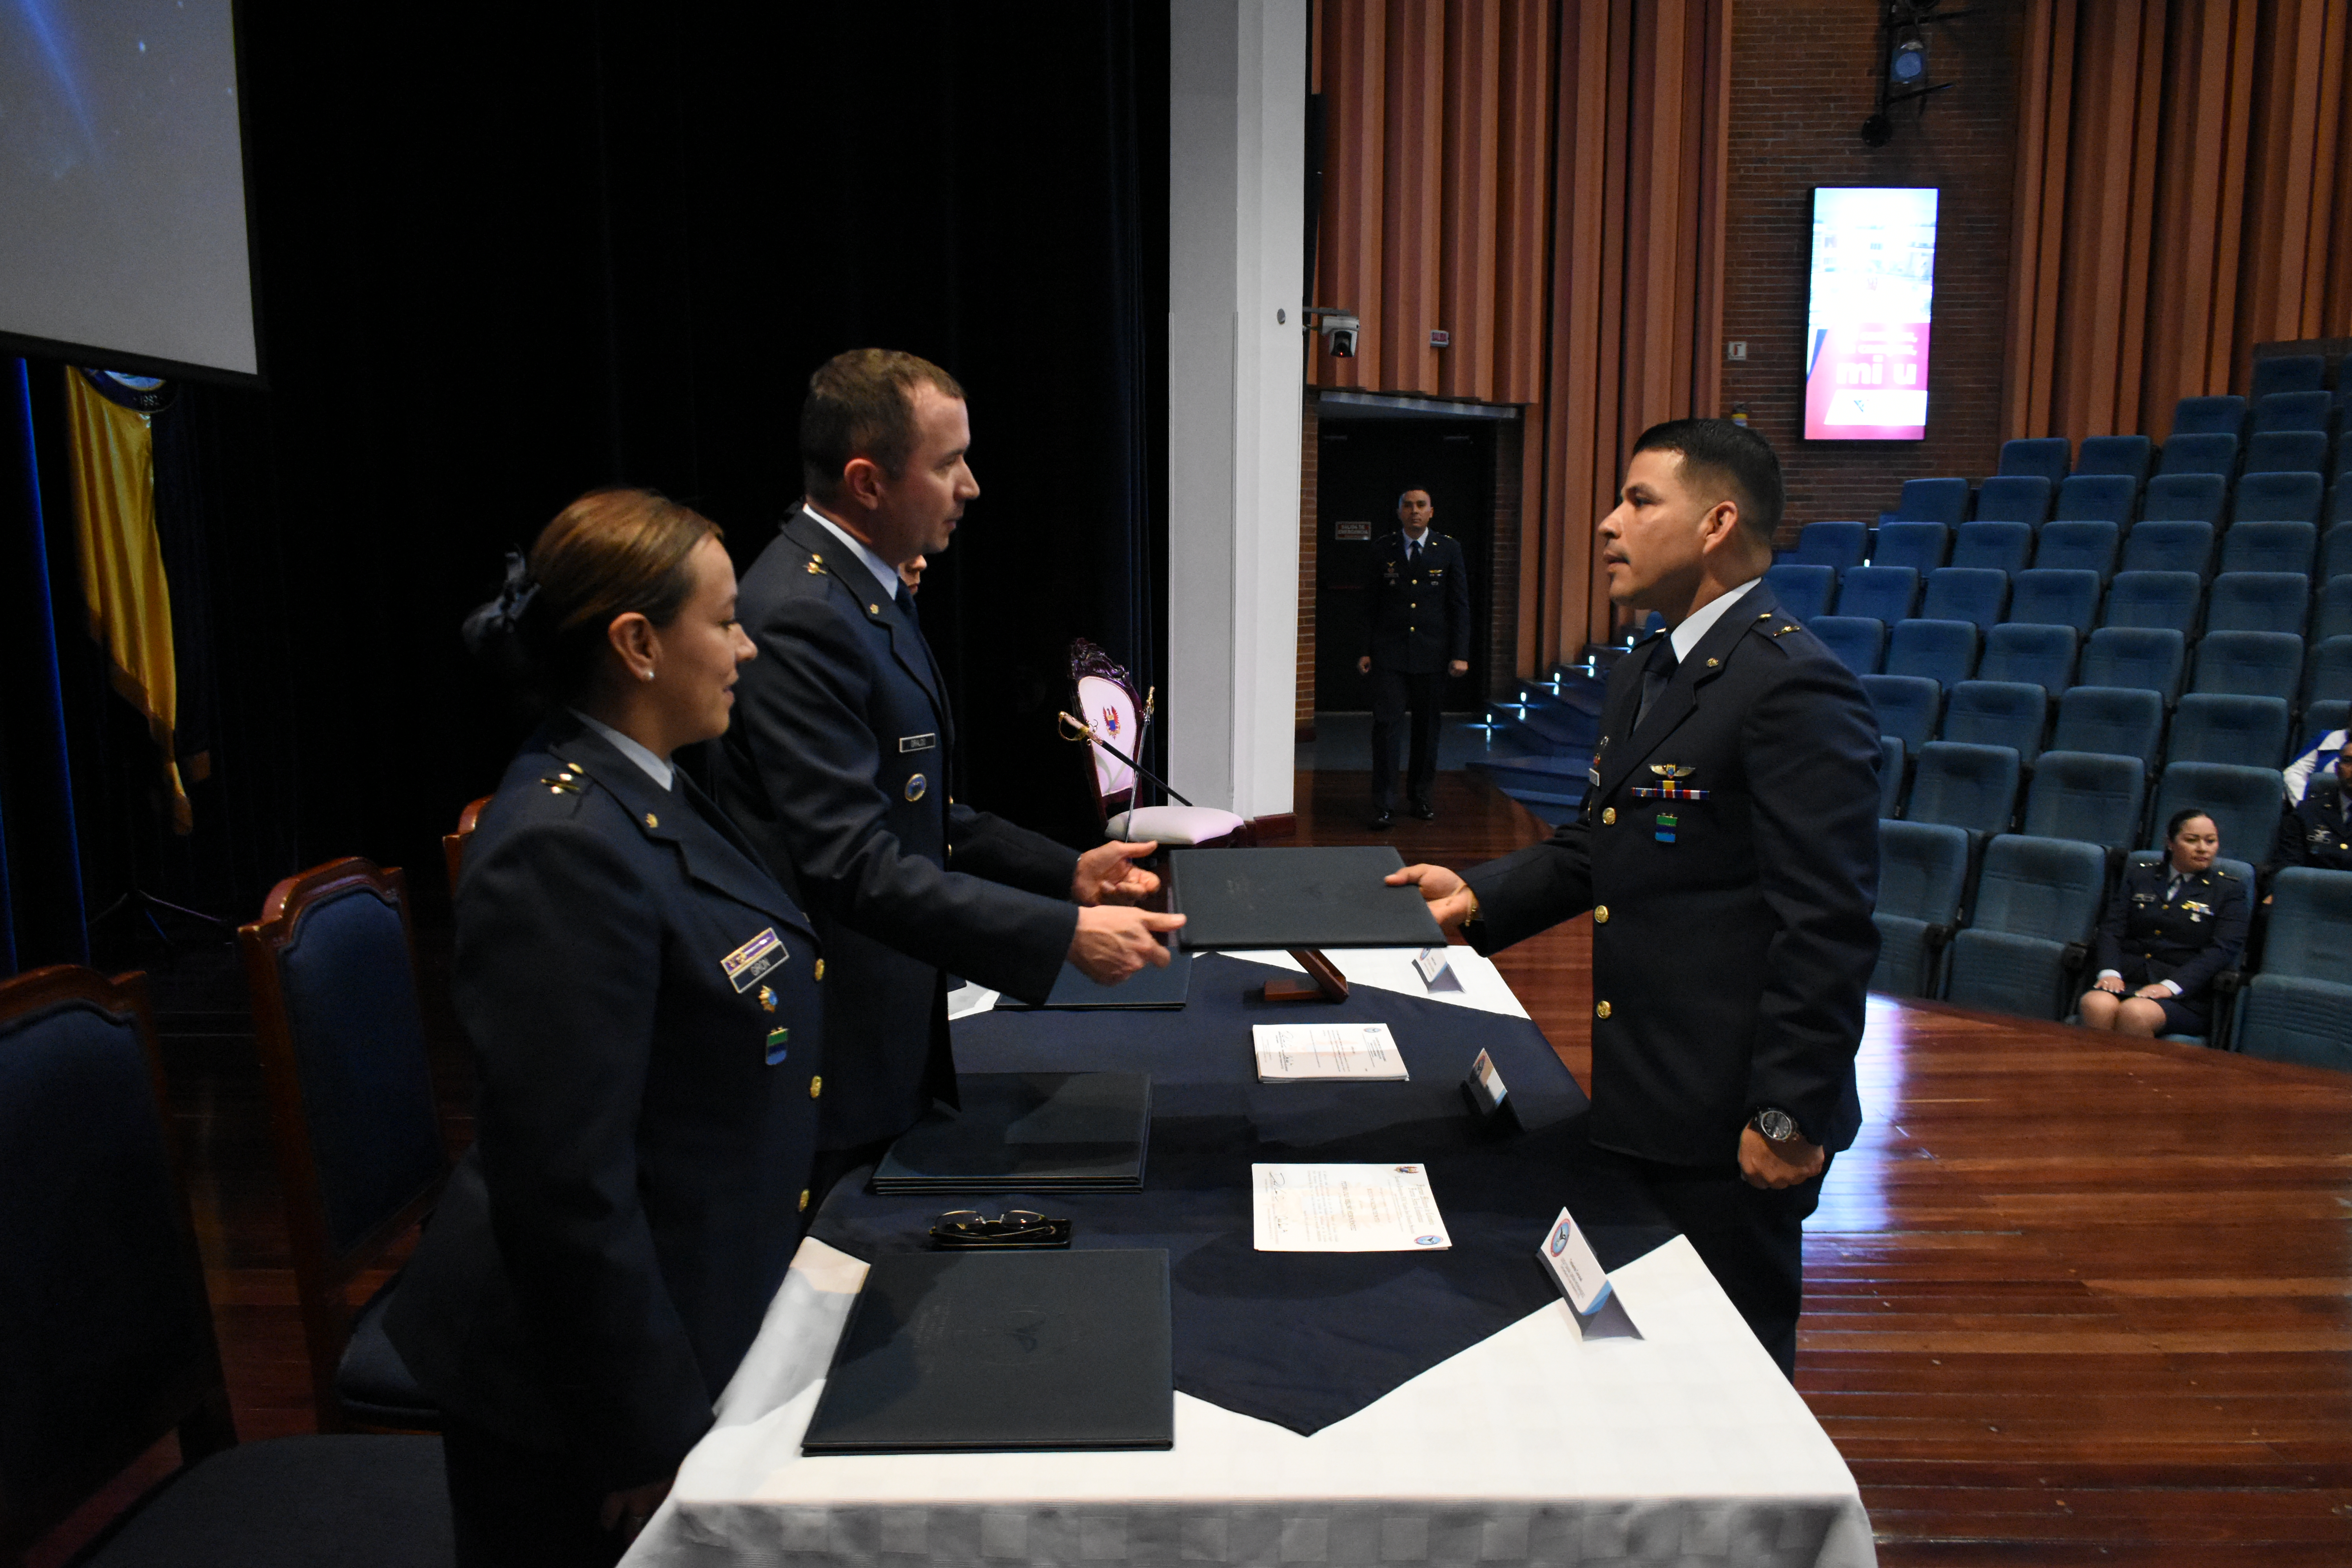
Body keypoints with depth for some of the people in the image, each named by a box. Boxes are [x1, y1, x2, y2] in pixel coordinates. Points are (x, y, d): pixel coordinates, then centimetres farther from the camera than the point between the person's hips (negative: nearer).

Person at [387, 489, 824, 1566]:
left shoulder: (647, 794, 4)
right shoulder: (563, 849, -26)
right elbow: (565, 1185, -26)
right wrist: (647, 1435, -19)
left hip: (700, 1317, 9)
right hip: (588, 1390, -9)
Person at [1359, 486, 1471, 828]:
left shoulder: (1449, 549, 4)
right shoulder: (1382, 549, 5)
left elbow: (1460, 605, 4)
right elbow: (1371, 603, 7)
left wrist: (1460, 655, -3)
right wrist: (1365, 651, 1)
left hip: (1432, 655, 1)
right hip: (1390, 655, -1)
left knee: (1427, 729, 8)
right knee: (1385, 725, -8)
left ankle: (1421, 797, 23)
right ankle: (1384, 806, -3)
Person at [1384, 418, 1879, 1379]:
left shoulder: (1794, 685, -18)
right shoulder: (1639, 676, 13)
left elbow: (1826, 922, -21)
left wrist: (1789, 1114, -20)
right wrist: (1480, 896, 4)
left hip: (1732, 1119, -9)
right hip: (1642, 1101, 9)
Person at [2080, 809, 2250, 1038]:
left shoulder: (2230, 890, 12)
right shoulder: (2139, 877, 20)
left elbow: (2224, 950, -3)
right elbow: (2112, 928, 10)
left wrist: (2171, 986, -17)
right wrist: (2109, 972, -11)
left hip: (2185, 994, -2)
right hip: (2126, 979, 2)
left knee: (2134, 1013, -36)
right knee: (2097, 1006, -34)